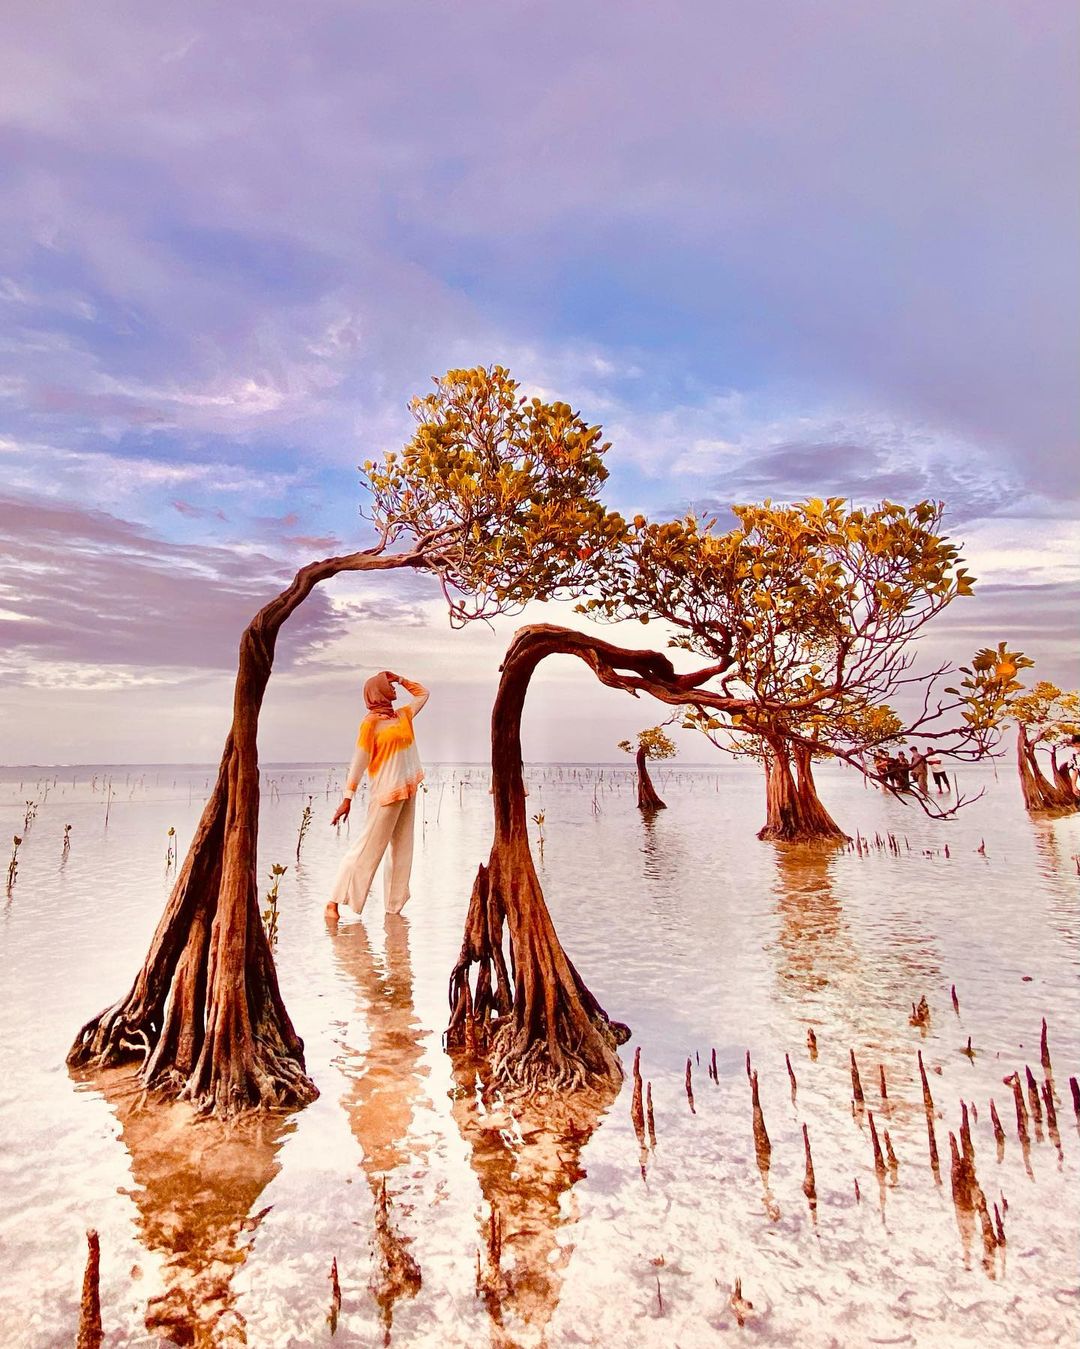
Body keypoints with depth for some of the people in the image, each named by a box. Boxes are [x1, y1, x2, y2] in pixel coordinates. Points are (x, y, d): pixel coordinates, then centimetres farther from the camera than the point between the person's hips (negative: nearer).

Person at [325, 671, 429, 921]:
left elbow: (423, 693, 27)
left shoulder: (403, 716, 12)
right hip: (385, 792, -7)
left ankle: (394, 907, 18)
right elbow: (359, 760, -12)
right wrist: (348, 797, -14)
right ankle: (334, 902, 5)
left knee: (402, 850, 9)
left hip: (408, 792, 7)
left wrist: (400, 679, 16)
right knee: (368, 848, -5)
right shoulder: (370, 722, -7)